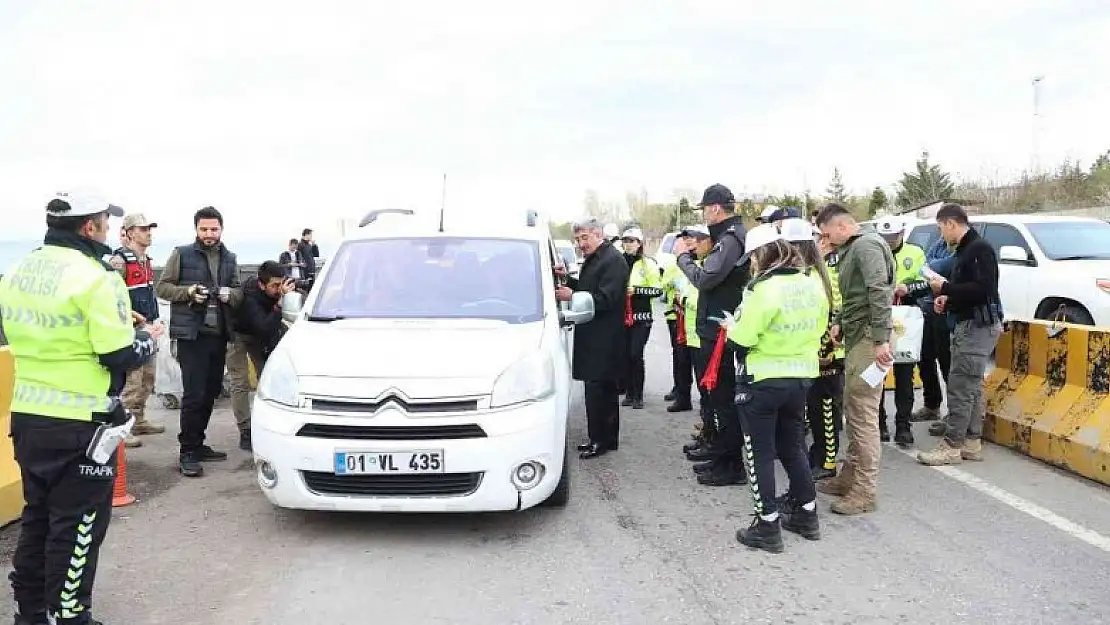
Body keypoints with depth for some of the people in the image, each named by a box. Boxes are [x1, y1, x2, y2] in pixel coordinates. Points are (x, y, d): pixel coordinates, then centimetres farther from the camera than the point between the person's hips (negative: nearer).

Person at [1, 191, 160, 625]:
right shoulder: (95, 279, -17)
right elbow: (121, 357, -17)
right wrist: (147, 339, 1)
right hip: (79, 424, -8)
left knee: (37, 517, 20)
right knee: (77, 525, 3)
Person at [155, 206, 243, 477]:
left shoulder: (230, 259, 14)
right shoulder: (182, 254, 0)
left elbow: (239, 292, 17)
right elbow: (162, 287, 0)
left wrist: (230, 294, -6)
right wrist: (188, 291, -17)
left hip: (219, 335, 6)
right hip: (190, 334, -6)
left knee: (211, 392, 11)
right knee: (194, 394, -9)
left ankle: (197, 444, 24)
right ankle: (187, 453, -1)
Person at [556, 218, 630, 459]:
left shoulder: (613, 260, -14)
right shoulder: (593, 259, 17)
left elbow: (606, 299, -21)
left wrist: (572, 296, -21)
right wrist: (568, 279, 8)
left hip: (603, 338, -10)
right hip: (593, 337, 10)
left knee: (596, 388, -7)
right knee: (605, 388, 15)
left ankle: (599, 440, 0)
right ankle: (608, 438, 23)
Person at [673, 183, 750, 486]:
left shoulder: (731, 239, -17)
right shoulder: (728, 236, 15)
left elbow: (704, 279, -23)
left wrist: (683, 256, -8)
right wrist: (694, 254, 7)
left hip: (720, 328, -11)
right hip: (715, 326, 11)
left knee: (723, 393, -5)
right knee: (718, 390, 19)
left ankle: (732, 465, 1)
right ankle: (722, 447, 32)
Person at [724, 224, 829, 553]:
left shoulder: (764, 289, -20)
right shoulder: (813, 285, 2)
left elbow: (744, 337, -19)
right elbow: (817, 329, 11)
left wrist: (732, 325, 1)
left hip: (761, 381, -7)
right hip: (800, 377, 7)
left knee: (760, 452, 4)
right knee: (793, 446, 21)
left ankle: (768, 525, 7)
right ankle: (807, 513, 29)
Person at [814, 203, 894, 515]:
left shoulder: (867, 244, -13)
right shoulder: (853, 247, 19)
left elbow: (880, 292, -22)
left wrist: (881, 339, -25)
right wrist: (841, 323, 15)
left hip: (868, 337, -10)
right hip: (856, 336, 10)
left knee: (864, 414, -8)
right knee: (853, 410, 14)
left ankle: (865, 491, -3)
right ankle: (850, 475, 24)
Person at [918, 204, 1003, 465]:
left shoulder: (979, 248, -14)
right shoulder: (965, 249, 16)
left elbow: (982, 289, -23)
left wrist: (945, 288, -16)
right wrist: (948, 300, 10)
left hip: (978, 326, -11)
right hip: (969, 324, 11)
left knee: (960, 386, -9)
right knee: (972, 386, 13)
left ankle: (952, 446, -5)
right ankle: (971, 442, 20)